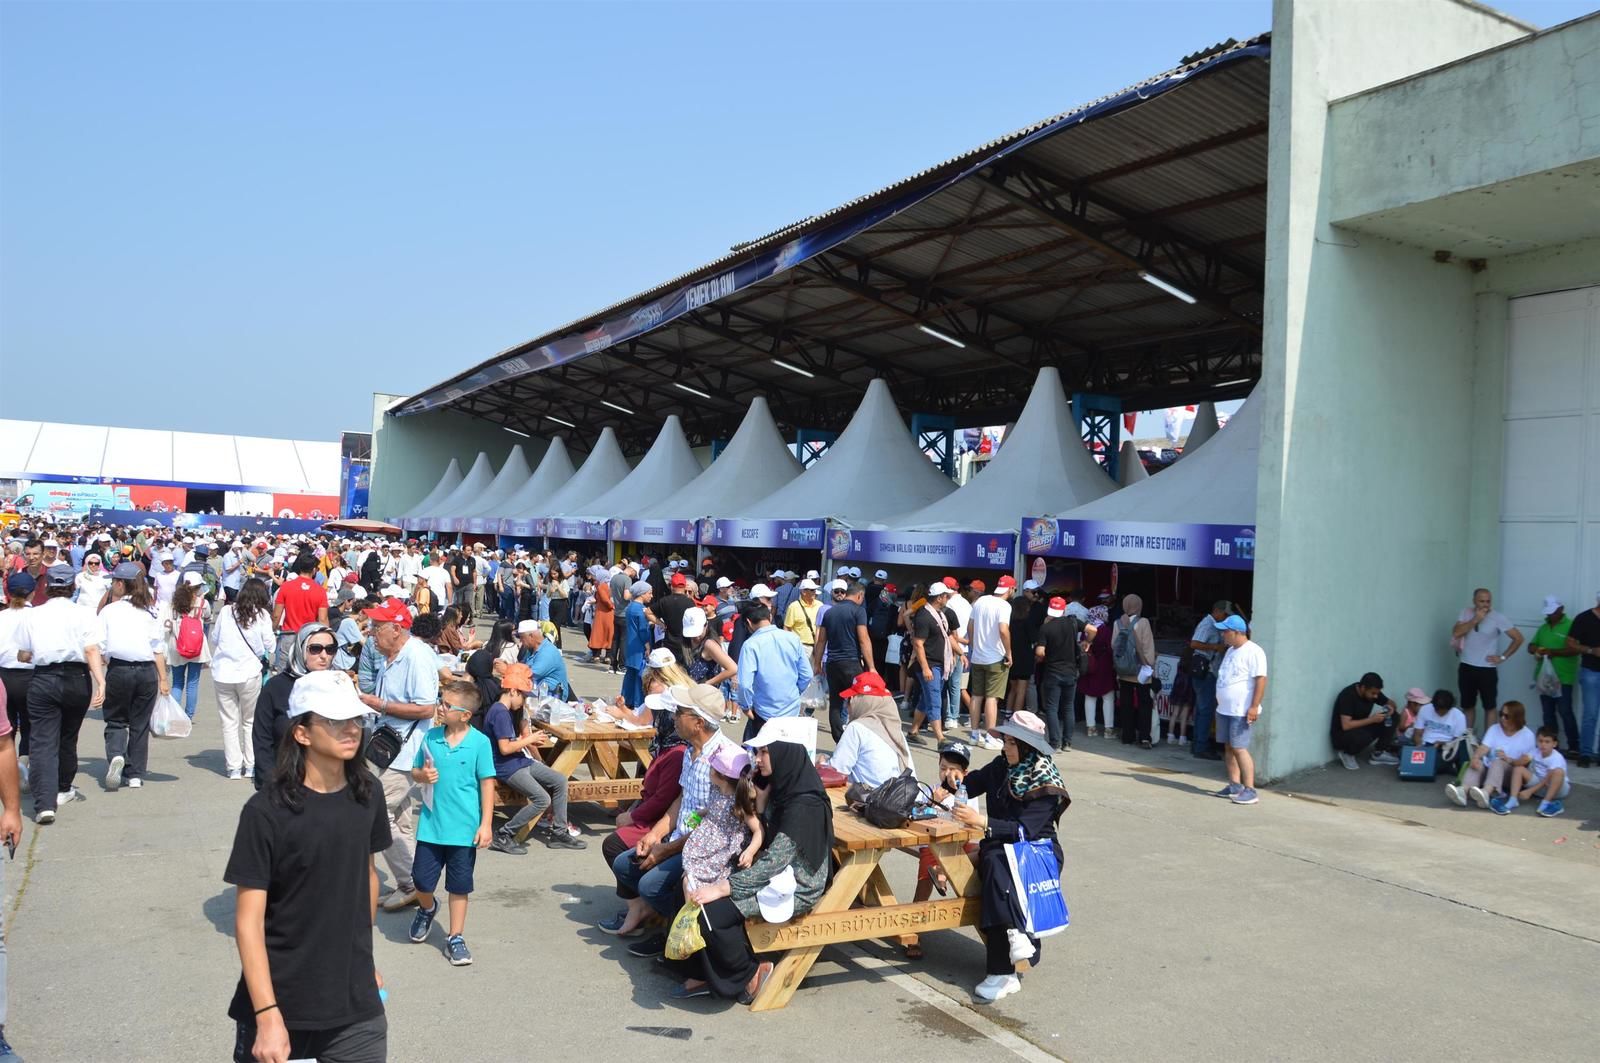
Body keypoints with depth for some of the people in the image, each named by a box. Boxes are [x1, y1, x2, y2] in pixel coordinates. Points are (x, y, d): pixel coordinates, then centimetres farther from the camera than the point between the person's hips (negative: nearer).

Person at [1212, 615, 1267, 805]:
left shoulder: (1253, 652, -15)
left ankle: (1250, 790, -7)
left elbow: (1261, 680, -20)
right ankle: (1234, 786, 20)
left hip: (1242, 711, -9)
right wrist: (1221, 703, 25)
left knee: (1239, 749, -11)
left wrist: (1254, 707, -24)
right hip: (1225, 709, 9)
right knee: (1228, 748, 11)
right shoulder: (1231, 650, 16)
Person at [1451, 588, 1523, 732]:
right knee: (1467, 705, 15)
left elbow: (1518, 638, -8)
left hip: (1487, 669, -3)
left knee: (1489, 707, 4)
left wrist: (1503, 657, -8)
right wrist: (1475, 619, -17)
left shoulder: (1499, 618, -10)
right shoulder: (1466, 613, 0)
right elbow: (1456, 633, -11)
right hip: (1466, 667, 3)